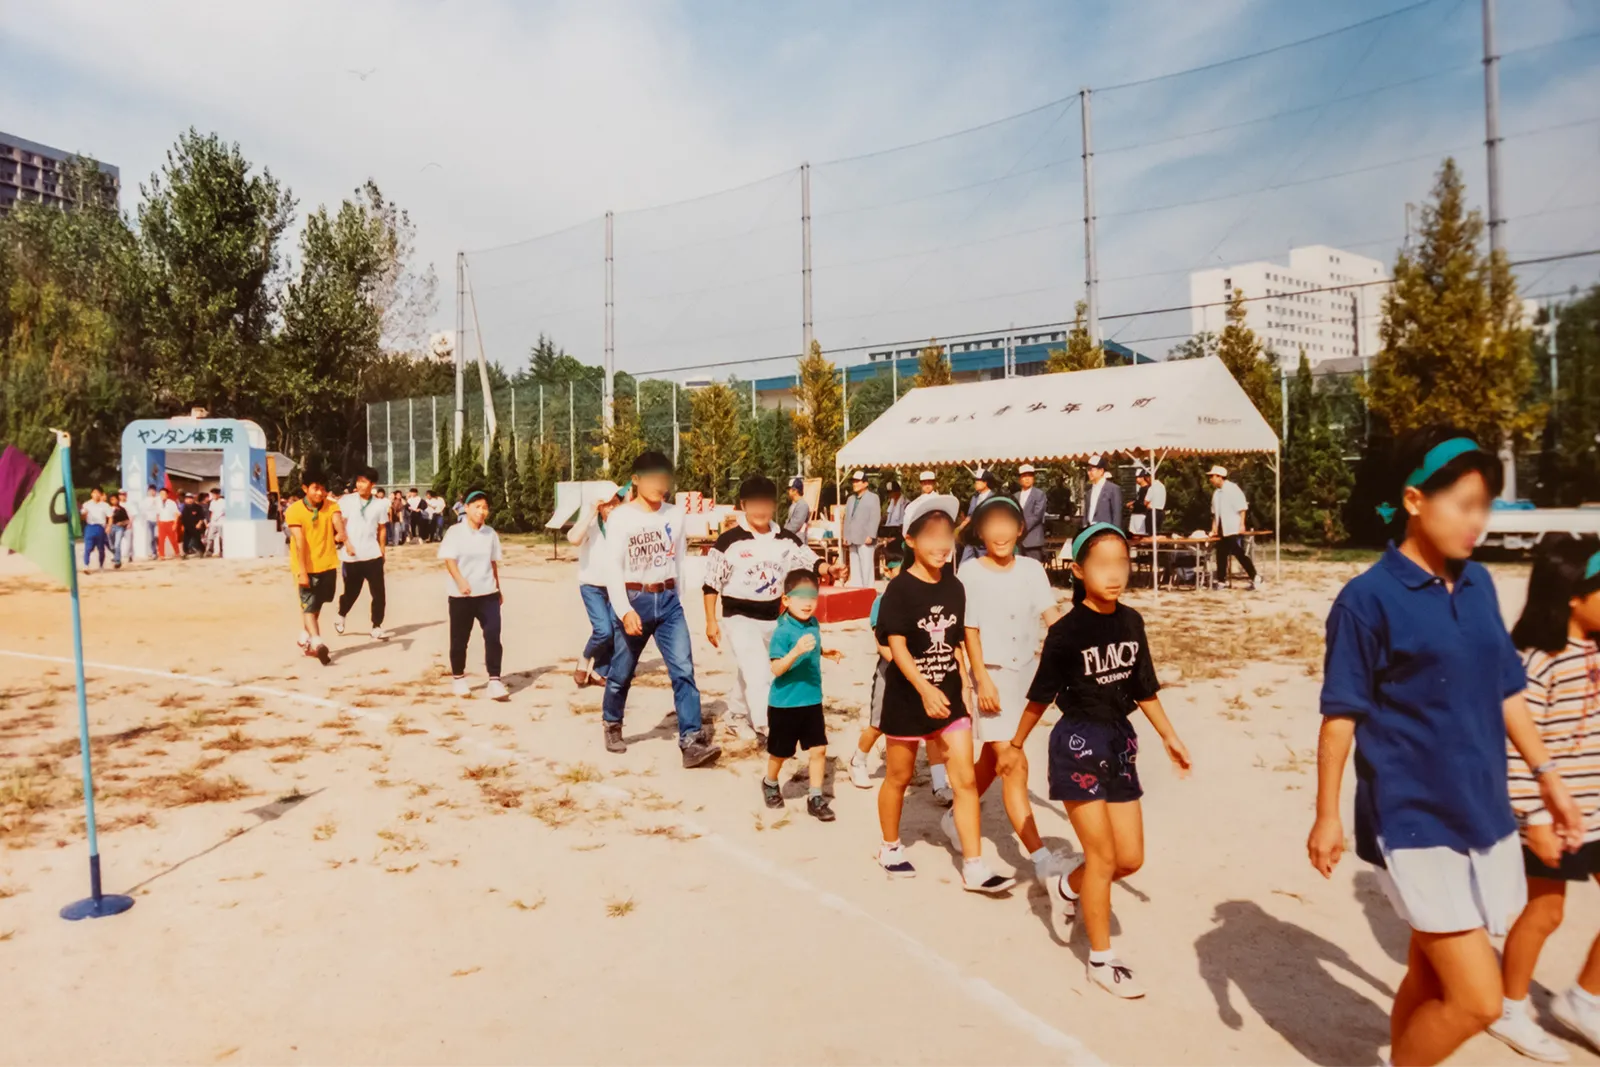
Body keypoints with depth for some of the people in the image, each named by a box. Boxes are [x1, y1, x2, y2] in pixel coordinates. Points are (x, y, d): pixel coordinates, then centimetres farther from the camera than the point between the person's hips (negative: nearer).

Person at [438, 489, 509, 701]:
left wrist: (498, 588, 20)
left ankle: (494, 681, -6)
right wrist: (460, 581, -32)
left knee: (493, 636, -8)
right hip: (461, 595, -3)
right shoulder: (455, 532, -7)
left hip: (488, 593, 3)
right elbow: (449, 559, -16)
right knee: (459, 639, 9)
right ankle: (458, 679, 28)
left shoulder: (490, 533, 6)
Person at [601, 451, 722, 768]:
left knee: (684, 669, -10)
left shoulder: (675, 514, 5)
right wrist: (624, 610, -25)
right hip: (634, 600, -2)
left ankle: (691, 742, -13)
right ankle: (613, 726, 36)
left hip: (668, 600, 3)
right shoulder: (620, 517, -7)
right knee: (622, 672, 11)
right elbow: (613, 568, -14)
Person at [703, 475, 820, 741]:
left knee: (750, 672, 19)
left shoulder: (785, 540, 0)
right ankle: (767, 727, -12)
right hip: (739, 617, -5)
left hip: (772, 618, 5)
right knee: (757, 673, -15)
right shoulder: (729, 541, -11)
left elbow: (812, 564, 0)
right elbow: (711, 583, -7)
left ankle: (737, 716, 39)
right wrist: (711, 621, -8)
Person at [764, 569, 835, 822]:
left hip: (812, 700, 5)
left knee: (818, 748, 2)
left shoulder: (814, 624, 1)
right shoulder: (782, 631, -21)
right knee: (780, 752, 13)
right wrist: (796, 651, -40)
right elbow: (776, 669, -29)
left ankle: (815, 798, 14)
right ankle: (770, 784, 40)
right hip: (786, 703, -5)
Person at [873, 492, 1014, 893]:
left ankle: (974, 868, 7)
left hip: (949, 697, 4)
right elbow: (897, 646, -20)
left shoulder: (954, 588, 3)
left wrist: (964, 687, 7)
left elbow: (956, 644, 10)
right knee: (899, 777, 13)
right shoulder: (899, 589, -14)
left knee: (965, 780, 0)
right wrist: (925, 690, -31)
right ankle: (890, 848, 35)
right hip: (908, 698, -4)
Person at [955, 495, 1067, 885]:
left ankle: (956, 817, 38)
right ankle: (1040, 856, -7)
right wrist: (983, 680, -15)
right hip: (993, 674, -5)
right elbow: (970, 632, -10)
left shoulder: (1032, 568, 3)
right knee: (1014, 764, -9)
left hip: (1028, 672, 5)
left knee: (993, 759, 16)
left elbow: (1052, 616, -4)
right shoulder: (971, 572, -9)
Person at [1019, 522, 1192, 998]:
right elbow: (1042, 695, -6)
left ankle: (1068, 888, 38)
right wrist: (1016, 744, 4)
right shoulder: (1067, 631, -16)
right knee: (1103, 855, 0)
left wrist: (1170, 737, 10)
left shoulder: (1131, 622, 0)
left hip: (1121, 742, 6)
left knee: (1130, 858, 10)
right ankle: (1102, 959, 16)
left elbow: (1143, 688, 11)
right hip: (1078, 743, -6)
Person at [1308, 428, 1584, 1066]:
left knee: (1431, 975, 17)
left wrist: (1547, 776, 15)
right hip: (1413, 824, -6)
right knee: (1477, 999, -7)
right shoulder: (1368, 598, -14)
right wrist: (1327, 817, -8)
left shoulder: (1478, 584, 5)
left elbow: (1504, 691, 15)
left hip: (1482, 815, 6)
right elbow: (1341, 716, -10)